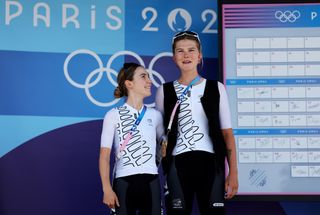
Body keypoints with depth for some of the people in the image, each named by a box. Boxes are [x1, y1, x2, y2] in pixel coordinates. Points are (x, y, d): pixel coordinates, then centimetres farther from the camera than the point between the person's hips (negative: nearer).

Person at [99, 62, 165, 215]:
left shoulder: (155, 115, 11)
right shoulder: (113, 115, 1)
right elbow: (104, 155, -2)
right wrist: (107, 189, -10)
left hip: (151, 181, 3)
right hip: (124, 182, -3)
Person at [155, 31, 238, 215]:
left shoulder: (216, 88, 5)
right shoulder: (165, 91, 7)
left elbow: (227, 132, 3)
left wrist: (233, 171, -3)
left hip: (210, 162, 0)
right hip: (178, 164, 1)